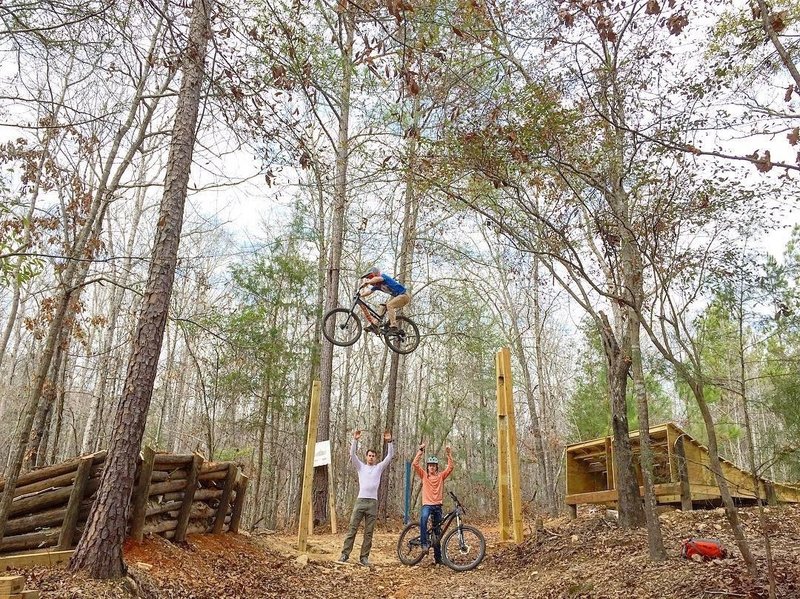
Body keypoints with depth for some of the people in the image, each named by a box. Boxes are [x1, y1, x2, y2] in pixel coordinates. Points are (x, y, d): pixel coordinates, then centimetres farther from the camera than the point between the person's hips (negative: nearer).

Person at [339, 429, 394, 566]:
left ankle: (364, 557, 9)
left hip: (373, 503, 1)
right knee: (352, 528, -1)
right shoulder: (361, 467, 11)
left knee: (368, 532, 3)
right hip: (360, 501, -1)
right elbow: (352, 454, -2)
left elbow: (390, 456, 2)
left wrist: (389, 441, -9)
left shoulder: (379, 468, 13)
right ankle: (345, 554, 5)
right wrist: (355, 440, -14)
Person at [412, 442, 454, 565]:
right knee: (423, 517, -37)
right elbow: (415, 464, -9)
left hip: (438, 505, 2)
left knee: (437, 531, 9)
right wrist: (420, 450, -15)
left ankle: (438, 557, 19)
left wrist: (449, 454, -16)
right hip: (427, 504, -2)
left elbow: (450, 467, -6)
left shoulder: (441, 476, 6)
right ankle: (424, 542, -28)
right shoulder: (424, 475, 3)